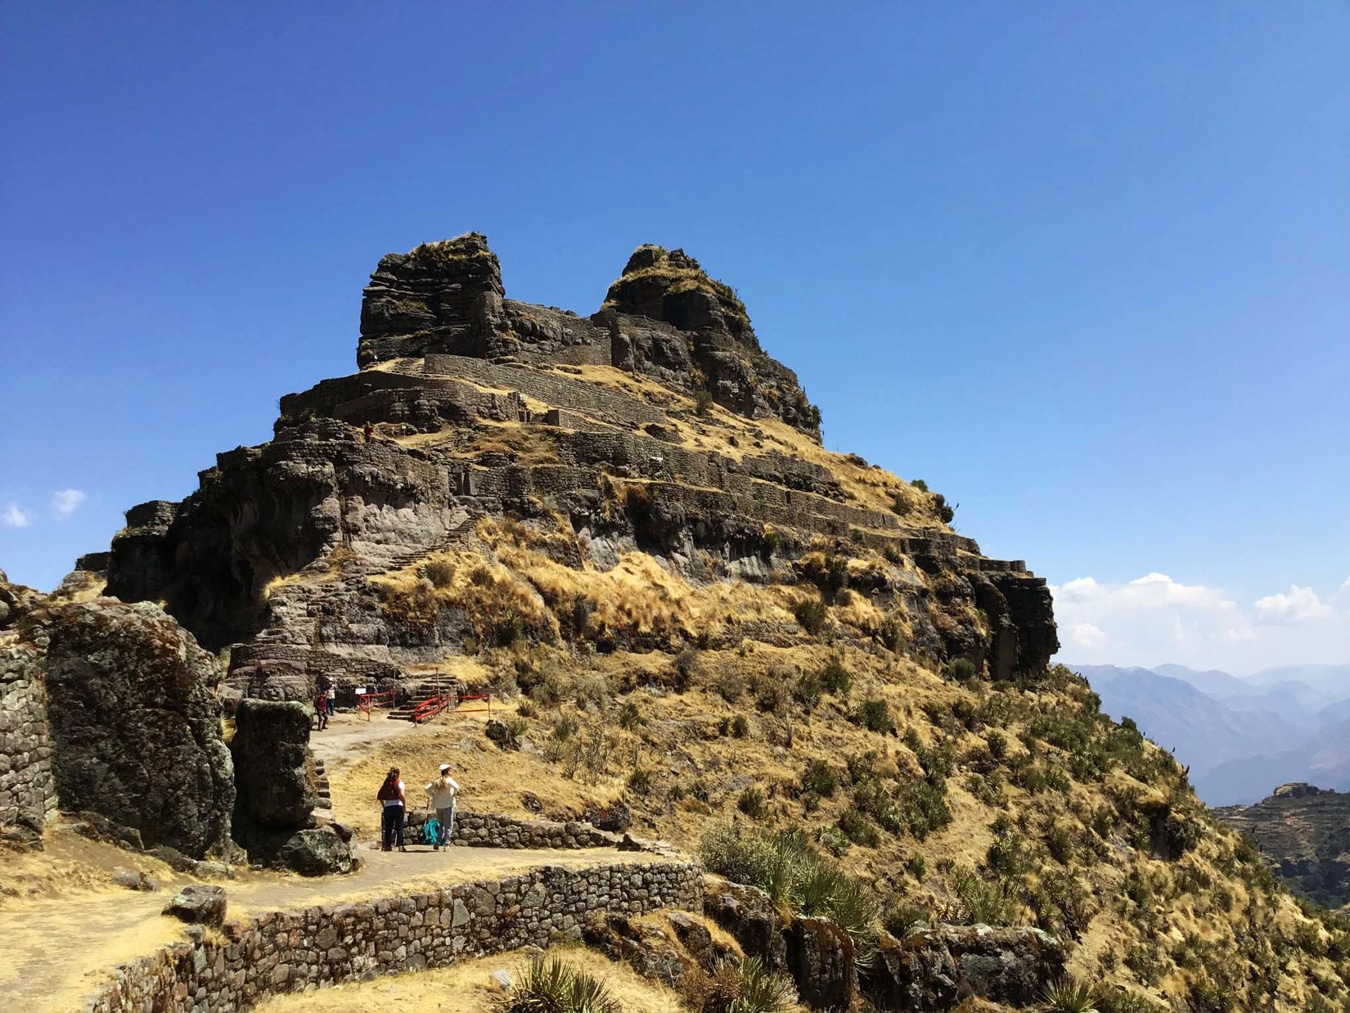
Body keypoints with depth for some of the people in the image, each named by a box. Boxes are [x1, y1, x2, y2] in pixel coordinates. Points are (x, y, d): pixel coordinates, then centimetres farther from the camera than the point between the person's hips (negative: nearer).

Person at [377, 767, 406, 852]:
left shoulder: (386, 783, 10)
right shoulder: (399, 783, -2)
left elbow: (379, 796, 7)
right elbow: (401, 795, -17)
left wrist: (383, 805, 16)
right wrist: (404, 804, -6)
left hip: (387, 807, 4)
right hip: (397, 806, -4)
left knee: (388, 828, 9)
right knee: (399, 827, -1)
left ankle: (387, 845, 9)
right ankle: (400, 846, -5)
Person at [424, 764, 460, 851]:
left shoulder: (436, 781, 8)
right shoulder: (448, 780, -9)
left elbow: (427, 789, 3)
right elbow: (456, 787, -25)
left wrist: (433, 795, 6)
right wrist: (454, 793, -7)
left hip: (438, 806, 5)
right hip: (448, 805, -5)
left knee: (441, 825, 19)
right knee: (449, 826, 4)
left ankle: (437, 844, 14)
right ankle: (446, 844, -3)